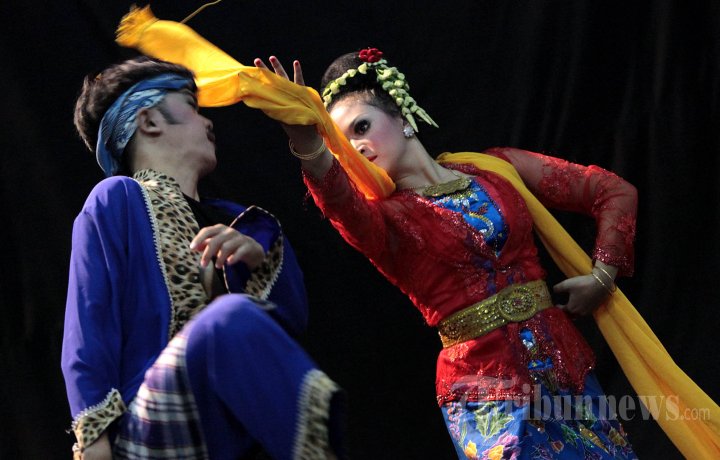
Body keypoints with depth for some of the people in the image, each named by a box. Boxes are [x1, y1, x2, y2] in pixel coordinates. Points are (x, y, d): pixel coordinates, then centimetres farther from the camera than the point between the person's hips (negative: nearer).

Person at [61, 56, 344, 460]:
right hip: (156, 427, -6)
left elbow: (294, 317, 13)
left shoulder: (228, 220, 23)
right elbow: (88, 333, -2)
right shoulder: (116, 201, 6)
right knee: (232, 314, -29)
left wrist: (257, 257, -6)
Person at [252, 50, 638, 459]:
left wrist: (603, 276, 0)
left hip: (565, 367, 3)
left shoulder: (494, 168, 6)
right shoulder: (386, 216, -1)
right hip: (486, 392, -3)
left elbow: (616, 192, 10)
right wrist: (311, 151, -46)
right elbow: (346, 206, -27)